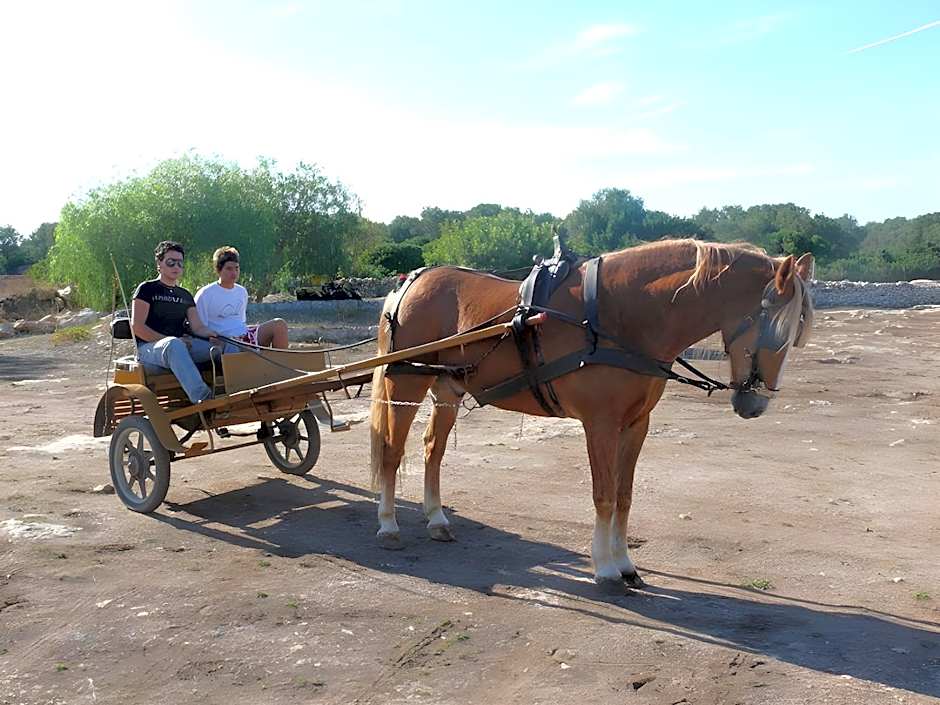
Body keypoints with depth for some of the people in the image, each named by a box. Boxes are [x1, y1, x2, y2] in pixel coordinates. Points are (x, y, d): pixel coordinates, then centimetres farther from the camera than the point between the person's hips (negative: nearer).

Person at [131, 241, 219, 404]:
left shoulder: (185, 296, 23)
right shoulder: (147, 289, 6)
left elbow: (198, 327, 12)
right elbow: (137, 326, -5)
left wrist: (213, 334, -12)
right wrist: (170, 340, -14)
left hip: (182, 345, 6)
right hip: (148, 347, -6)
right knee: (174, 345, -41)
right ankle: (201, 397, -59)